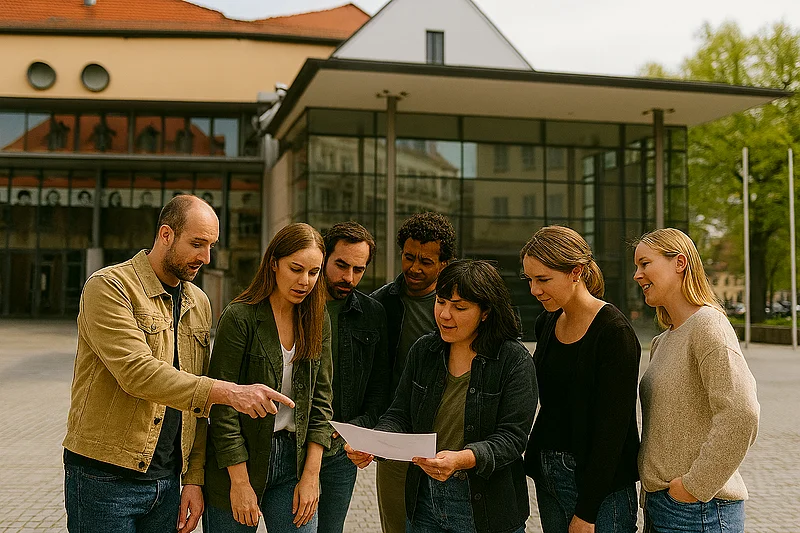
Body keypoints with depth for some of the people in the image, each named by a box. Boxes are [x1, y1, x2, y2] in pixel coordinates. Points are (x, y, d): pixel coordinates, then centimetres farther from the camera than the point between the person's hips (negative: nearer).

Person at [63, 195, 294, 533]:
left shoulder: (198, 303, 11)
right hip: (105, 479, -6)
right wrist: (228, 392, -31)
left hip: (167, 480, 6)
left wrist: (194, 478, 6)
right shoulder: (108, 287, -10)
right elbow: (136, 372, -24)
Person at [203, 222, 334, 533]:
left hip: (296, 458, 4)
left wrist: (311, 475, -2)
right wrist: (240, 482, -13)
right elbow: (222, 406, -12)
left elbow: (320, 400, 4)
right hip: (240, 461, -4)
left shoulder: (318, 321, 3)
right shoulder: (239, 317, -12)